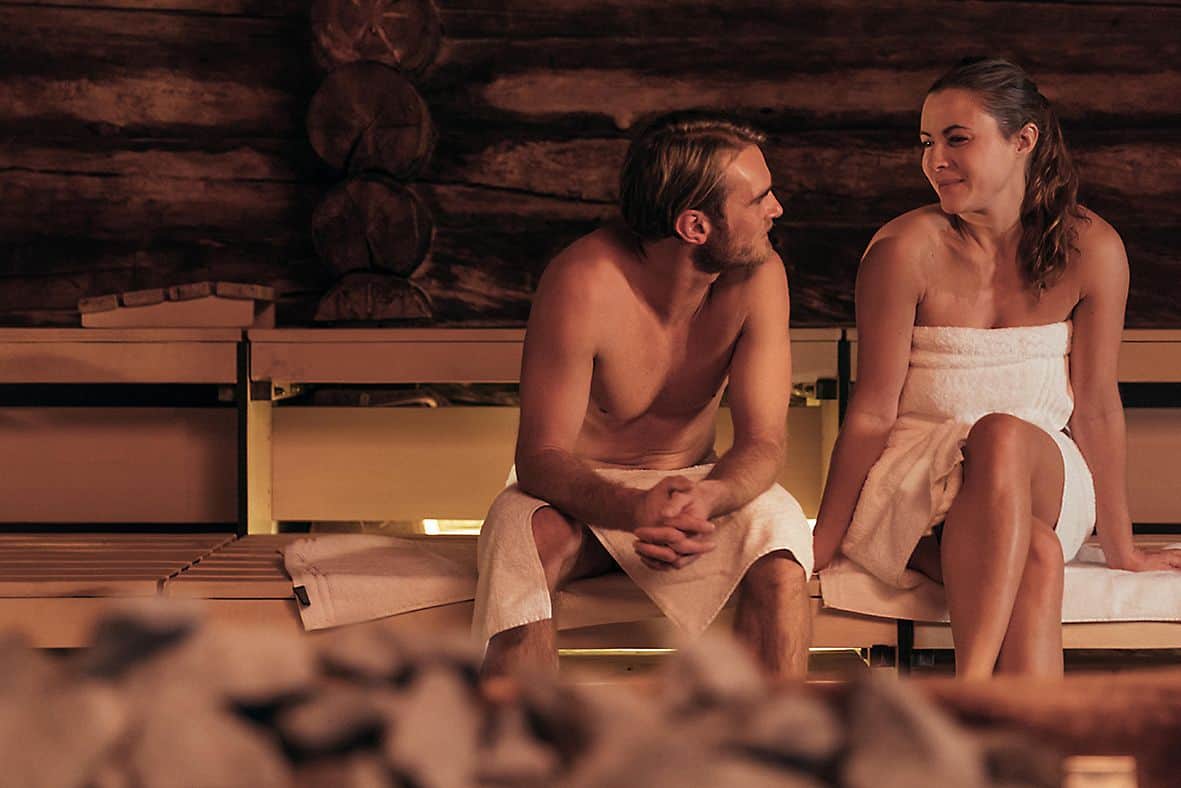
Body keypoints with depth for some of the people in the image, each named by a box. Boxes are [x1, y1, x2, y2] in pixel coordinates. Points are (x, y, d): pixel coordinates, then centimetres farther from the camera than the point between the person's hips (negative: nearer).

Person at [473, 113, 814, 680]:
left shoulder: (758, 277, -15)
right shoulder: (585, 284, -26)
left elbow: (762, 442, -16)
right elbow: (540, 457, -24)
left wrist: (703, 499, -40)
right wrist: (634, 509, -45)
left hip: (698, 487, 2)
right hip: (581, 493, -2)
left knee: (778, 529, -29)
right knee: (520, 542, -35)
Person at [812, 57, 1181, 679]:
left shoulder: (1089, 249, -3)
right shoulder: (904, 249, -9)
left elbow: (1097, 409, 4)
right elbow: (872, 413, -6)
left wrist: (1121, 549, 8)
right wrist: (820, 550, -7)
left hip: (1043, 479, 1)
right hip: (915, 483, -1)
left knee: (1004, 436, -37)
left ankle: (970, 692, -50)